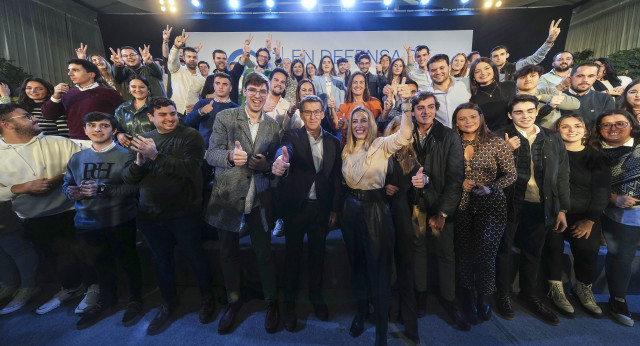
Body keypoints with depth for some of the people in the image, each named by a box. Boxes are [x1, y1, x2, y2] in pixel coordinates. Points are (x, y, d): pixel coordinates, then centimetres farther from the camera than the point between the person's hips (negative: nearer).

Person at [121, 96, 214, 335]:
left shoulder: (190, 136, -9)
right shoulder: (141, 140, 6)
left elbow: (189, 168, -22)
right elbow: (127, 177, 2)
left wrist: (156, 155, -25)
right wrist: (138, 162, -18)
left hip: (183, 213, -4)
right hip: (149, 214, 5)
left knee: (195, 257, 10)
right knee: (161, 260, 20)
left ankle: (207, 297, 35)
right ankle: (168, 302, 42)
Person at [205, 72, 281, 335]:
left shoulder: (273, 126, 4)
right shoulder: (225, 117, -2)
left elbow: (274, 162, 8)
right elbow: (211, 153, -8)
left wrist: (266, 163, -15)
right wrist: (230, 155, -29)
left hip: (259, 199, 1)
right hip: (228, 196, 0)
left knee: (264, 252, 8)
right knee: (229, 252, 15)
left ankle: (271, 301, 31)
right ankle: (233, 301, 38)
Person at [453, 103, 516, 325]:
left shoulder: (496, 143, 0)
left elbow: (511, 174, 0)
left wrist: (490, 188, -14)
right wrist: (459, 183, -10)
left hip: (490, 205, -1)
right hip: (461, 205, 2)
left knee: (485, 254, -4)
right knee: (464, 253, 6)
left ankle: (484, 299, 24)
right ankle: (469, 298, 29)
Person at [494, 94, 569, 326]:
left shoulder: (553, 139, 6)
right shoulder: (501, 138, -4)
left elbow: (562, 176, 9)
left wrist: (562, 209, 7)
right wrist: (506, 152, -22)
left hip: (541, 206, 3)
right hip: (510, 204, -3)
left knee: (533, 252, 16)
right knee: (504, 249, 9)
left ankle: (530, 296, 35)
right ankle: (503, 295, 27)